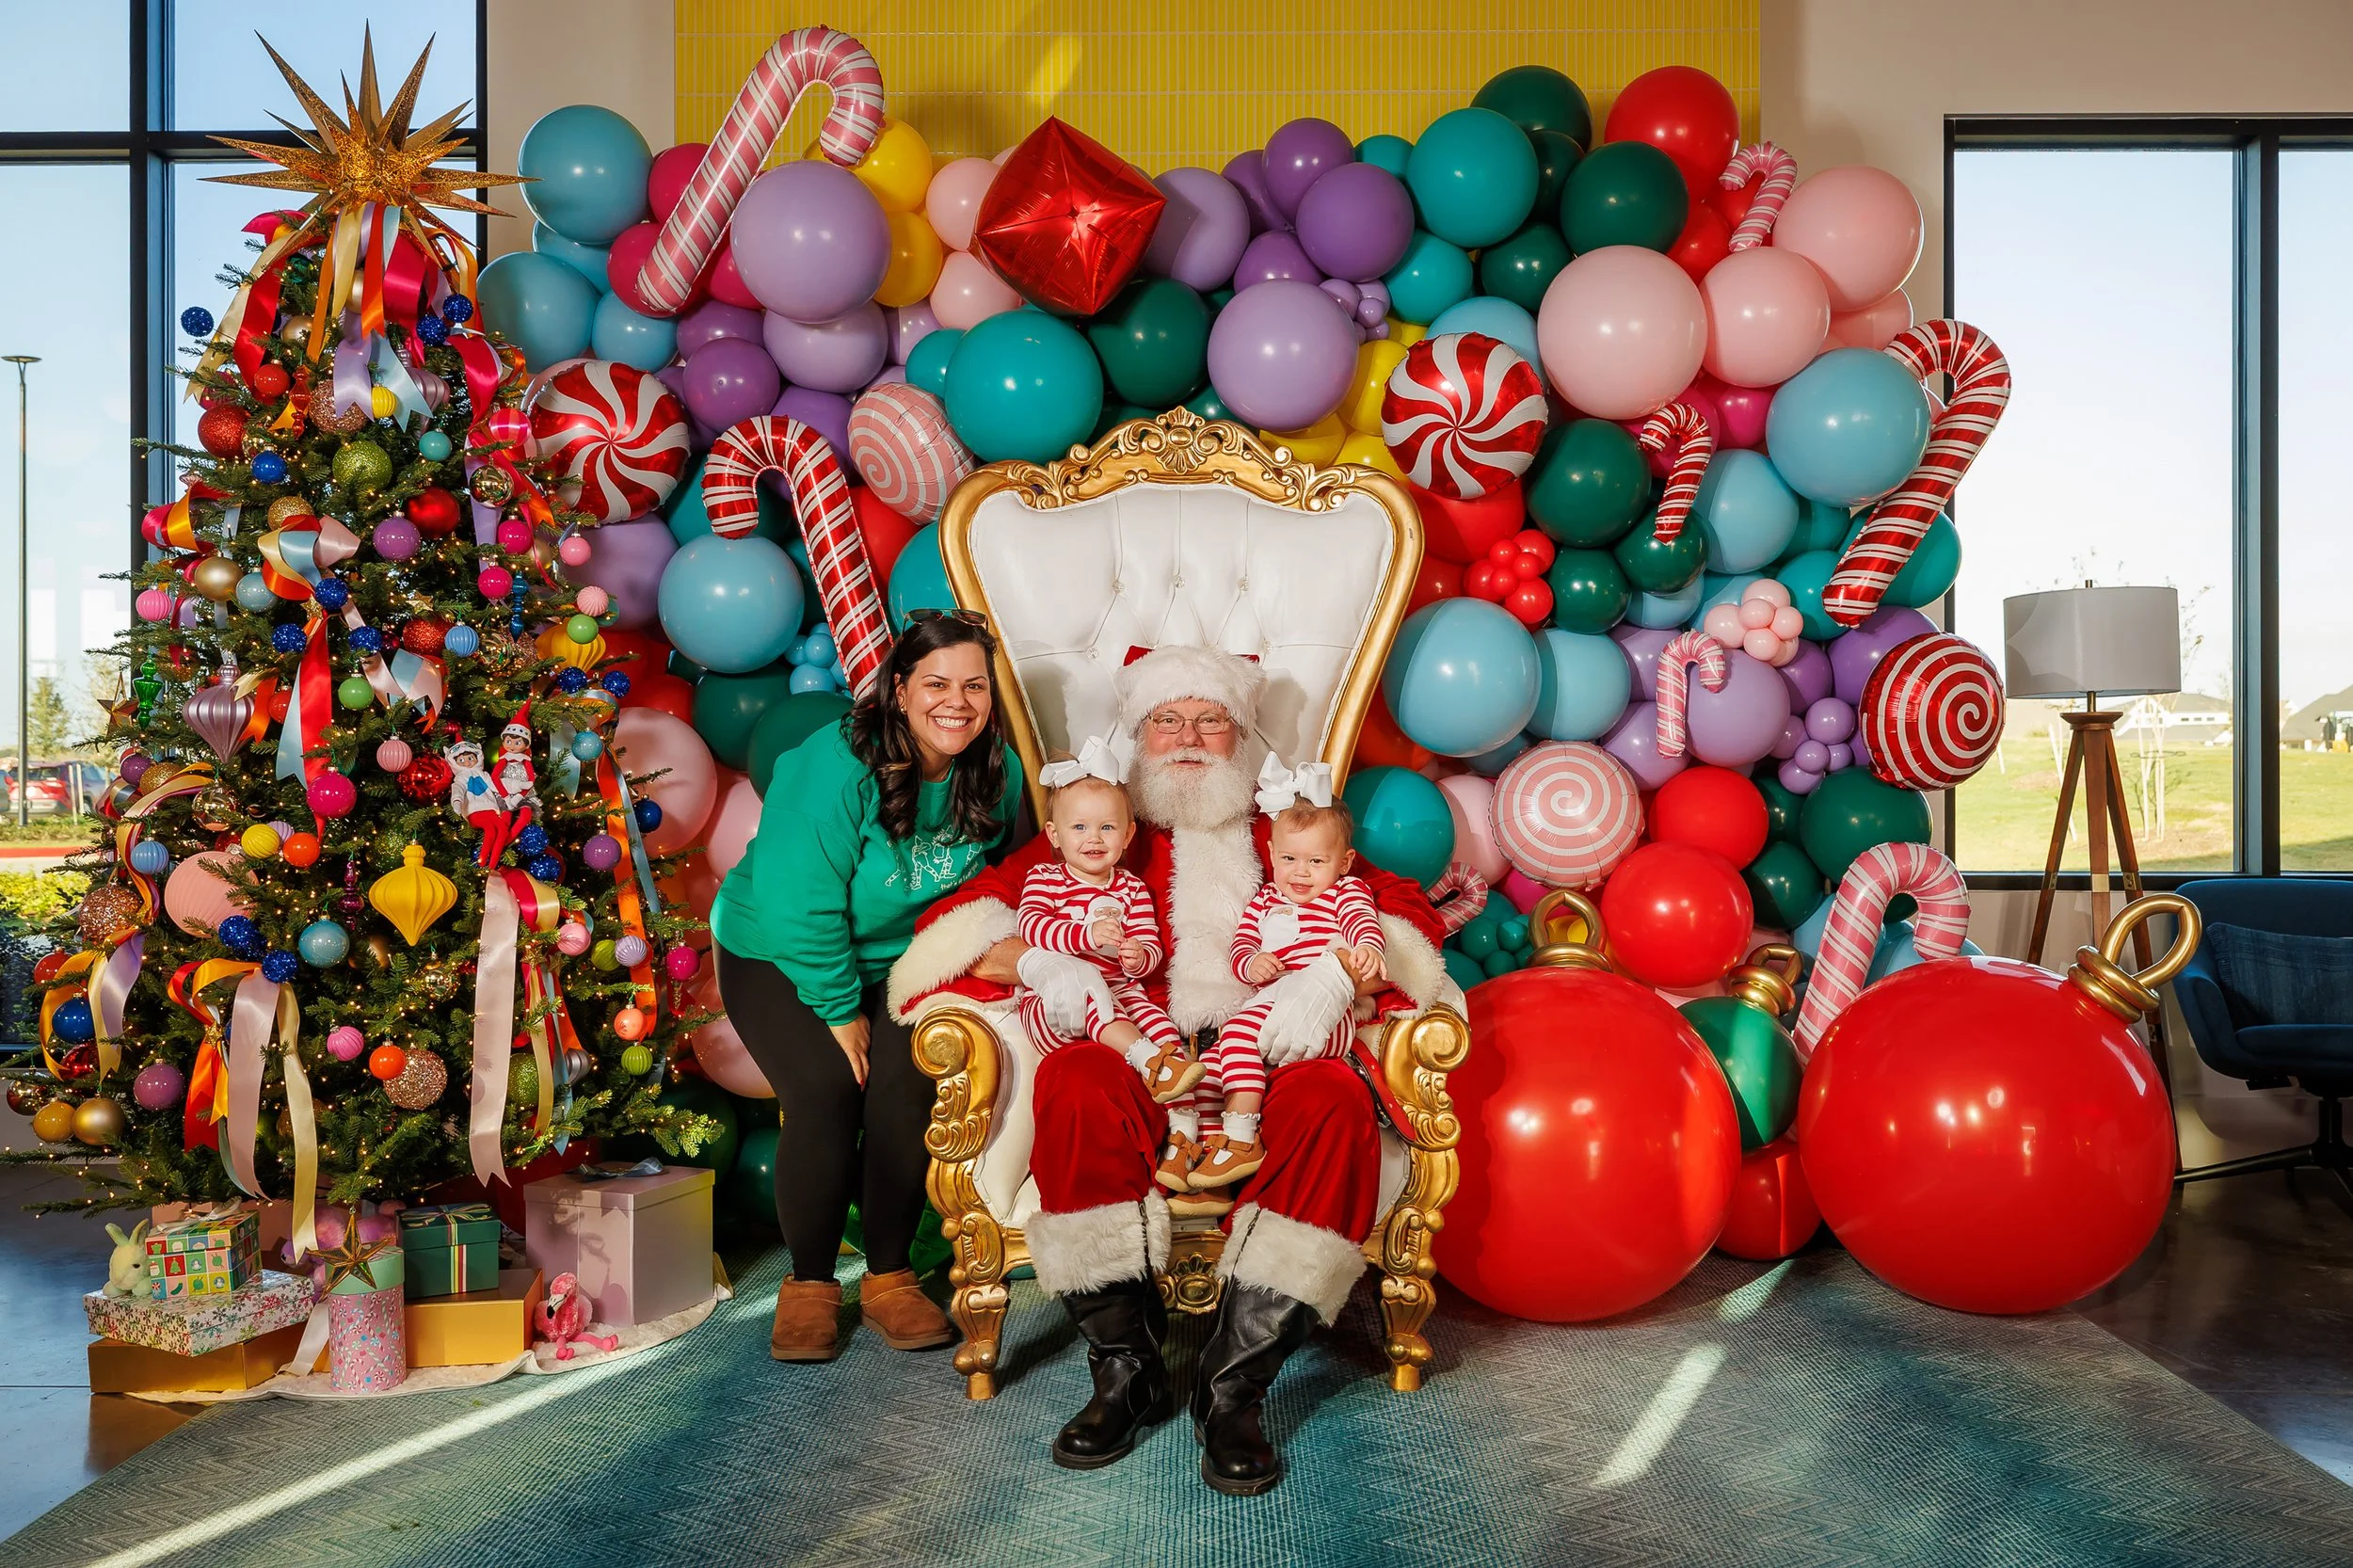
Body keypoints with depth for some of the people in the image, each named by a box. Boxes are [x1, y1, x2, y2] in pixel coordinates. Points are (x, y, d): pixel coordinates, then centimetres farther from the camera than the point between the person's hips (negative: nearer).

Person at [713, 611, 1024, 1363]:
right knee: (825, 1089, -24)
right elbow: (800, 903, -24)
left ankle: (889, 1277, -3)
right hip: (777, 955, -3)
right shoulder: (837, 766, -26)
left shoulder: (996, 772, -9)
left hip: (900, 962, 4)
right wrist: (840, 1009, -18)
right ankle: (809, 1284, -4)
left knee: (906, 1086, -22)